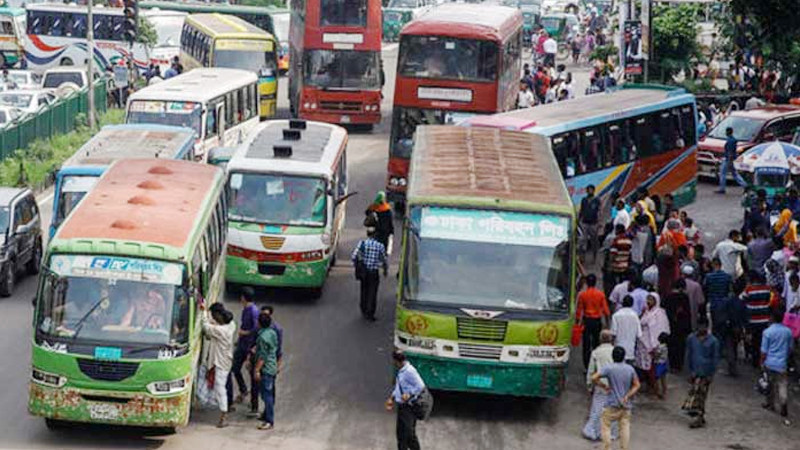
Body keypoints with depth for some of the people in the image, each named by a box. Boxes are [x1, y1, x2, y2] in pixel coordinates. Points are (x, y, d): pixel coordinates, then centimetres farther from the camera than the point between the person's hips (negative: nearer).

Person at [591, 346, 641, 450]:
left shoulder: (609, 368, -12)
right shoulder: (630, 369, 1)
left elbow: (594, 378, -20)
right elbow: (636, 385, 5)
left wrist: (603, 387, -7)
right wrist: (627, 396, -1)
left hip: (612, 404, -4)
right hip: (625, 405, 4)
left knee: (605, 425, 7)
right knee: (625, 427, 10)